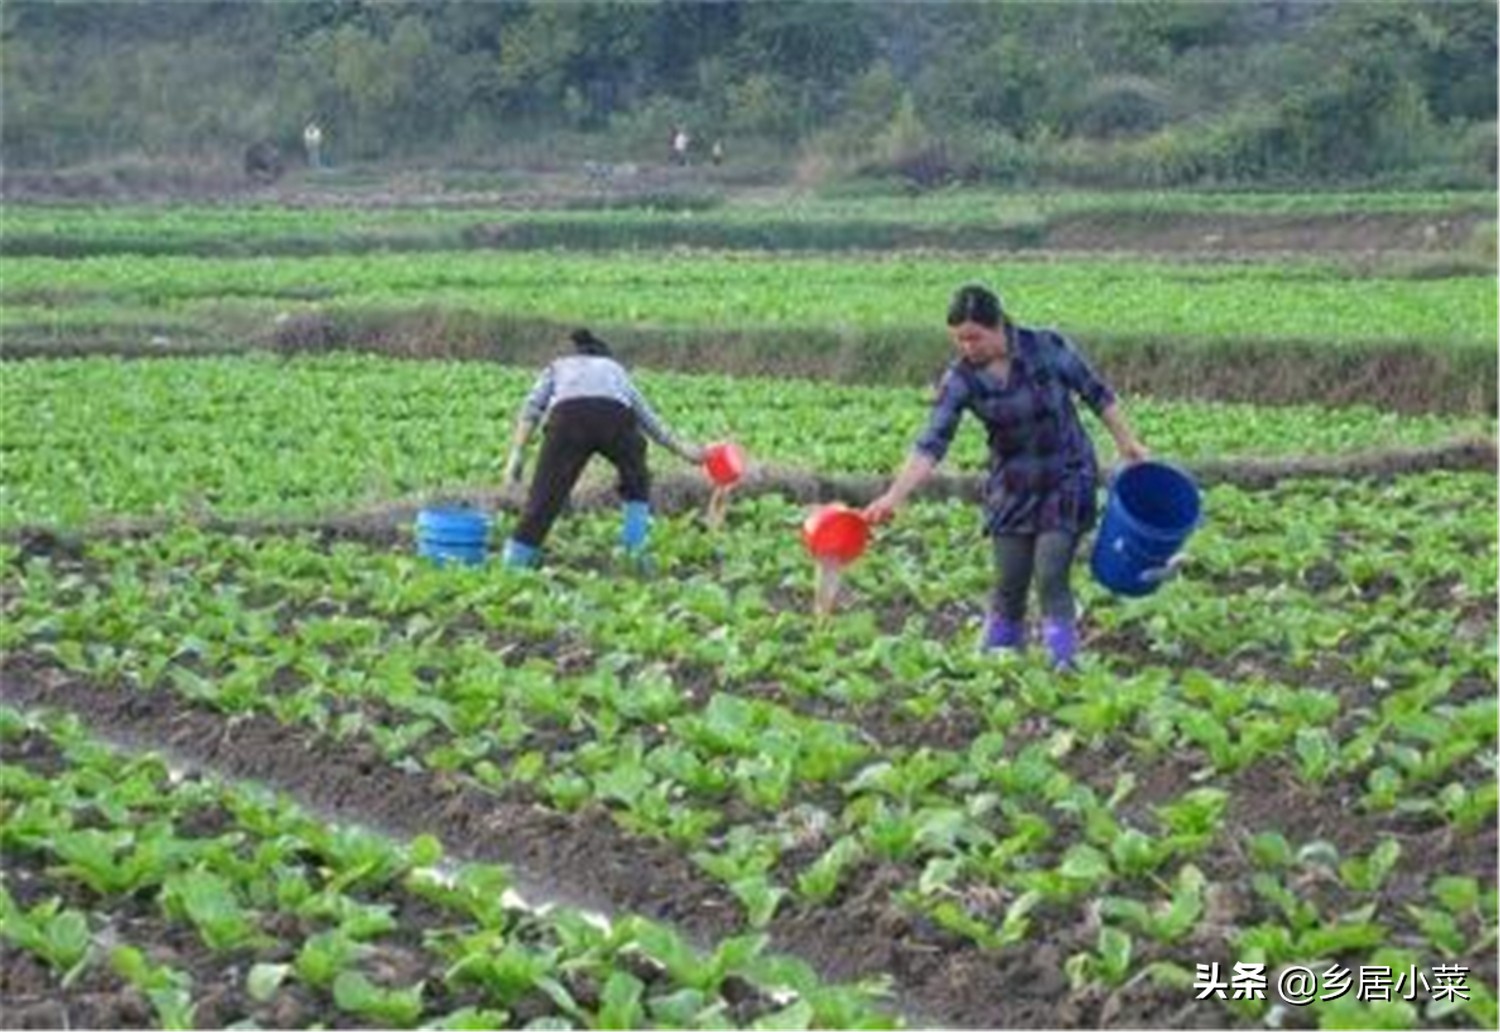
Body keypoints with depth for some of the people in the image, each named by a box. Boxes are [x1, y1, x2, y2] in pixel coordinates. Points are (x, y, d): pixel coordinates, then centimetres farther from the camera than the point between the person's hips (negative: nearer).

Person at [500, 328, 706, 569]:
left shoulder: (559, 366, 38)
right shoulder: (615, 369, 42)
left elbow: (532, 407, 19)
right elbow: (647, 418, 49)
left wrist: (517, 453, 12)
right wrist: (679, 449, 61)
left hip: (567, 416, -1)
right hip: (615, 415, 1)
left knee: (545, 497, -1)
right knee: (636, 481, 28)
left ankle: (513, 564, -6)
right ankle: (636, 549, 19)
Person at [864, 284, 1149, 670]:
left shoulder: (1048, 348, -17)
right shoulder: (960, 380, -14)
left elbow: (1096, 393, -3)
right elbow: (931, 444, -20)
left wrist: (1128, 443, 1)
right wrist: (892, 497, -31)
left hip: (1067, 479, -2)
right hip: (1012, 488, 2)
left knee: (1051, 578, -12)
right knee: (1009, 584, 3)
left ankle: (1064, 664, -4)